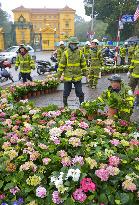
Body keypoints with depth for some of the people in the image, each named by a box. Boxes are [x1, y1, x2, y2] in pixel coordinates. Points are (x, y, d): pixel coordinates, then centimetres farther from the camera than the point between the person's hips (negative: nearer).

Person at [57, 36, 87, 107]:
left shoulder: (80, 52, 2)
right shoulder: (66, 53, -6)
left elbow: (83, 63, 11)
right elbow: (61, 64, -2)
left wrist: (84, 72, 12)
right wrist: (59, 74, -1)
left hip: (77, 76, 1)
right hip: (67, 76, -1)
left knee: (79, 92, 6)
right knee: (66, 92, 11)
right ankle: (65, 104, 29)